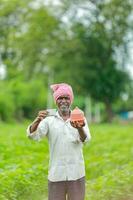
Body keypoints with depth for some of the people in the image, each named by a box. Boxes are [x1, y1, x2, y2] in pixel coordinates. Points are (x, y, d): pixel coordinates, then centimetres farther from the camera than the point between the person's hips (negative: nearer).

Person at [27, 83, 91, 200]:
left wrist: (79, 128, -37)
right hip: (56, 174, 0)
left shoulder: (79, 119, 2)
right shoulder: (49, 120, 2)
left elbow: (85, 139, -14)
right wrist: (37, 120, -32)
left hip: (76, 173, 0)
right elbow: (33, 135, -12)